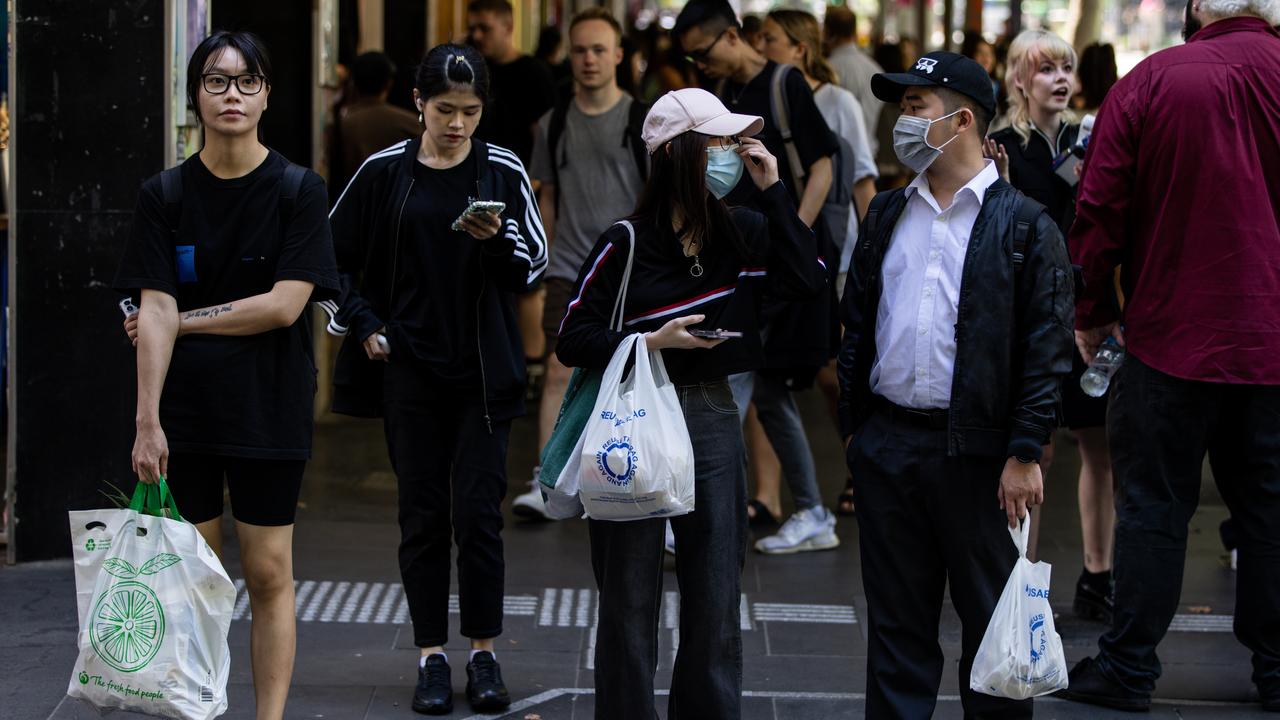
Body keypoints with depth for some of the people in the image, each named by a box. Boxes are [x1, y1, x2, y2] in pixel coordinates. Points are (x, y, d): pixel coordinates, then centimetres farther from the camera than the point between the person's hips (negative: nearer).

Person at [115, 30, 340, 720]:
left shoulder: (299, 191, -2)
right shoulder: (164, 195, 3)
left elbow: (284, 305, -10)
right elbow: (154, 313, -4)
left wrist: (183, 320, -6)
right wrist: (147, 421, -10)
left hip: (269, 411, -1)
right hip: (184, 412, 1)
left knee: (268, 576, 2)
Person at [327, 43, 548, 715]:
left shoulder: (503, 172, 0)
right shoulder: (385, 172, 1)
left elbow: (533, 264, 0)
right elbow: (334, 257, 10)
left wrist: (497, 239, -19)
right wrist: (365, 326, 0)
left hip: (483, 372, -1)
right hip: (409, 369, 1)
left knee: (478, 513, -4)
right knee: (423, 515, 5)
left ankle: (484, 653, 9)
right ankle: (432, 657, 13)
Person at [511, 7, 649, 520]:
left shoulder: (644, 121, -1)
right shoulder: (554, 125, 7)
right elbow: (548, 198, 14)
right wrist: (552, 260, 9)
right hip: (569, 268, 2)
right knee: (560, 369, -9)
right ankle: (546, 483, -11)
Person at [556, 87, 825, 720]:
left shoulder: (742, 233, 5)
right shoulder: (627, 244, -8)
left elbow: (808, 281, -6)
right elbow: (573, 340, -6)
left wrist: (772, 191, -6)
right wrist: (652, 342, -19)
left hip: (712, 417, 4)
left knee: (716, 595, 7)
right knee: (630, 598, 4)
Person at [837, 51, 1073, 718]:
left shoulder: (1024, 225, -5)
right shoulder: (887, 214, 11)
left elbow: (1047, 348, -8)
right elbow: (857, 325, 15)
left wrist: (1025, 452, -12)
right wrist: (853, 425, 10)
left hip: (977, 452, -5)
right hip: (886, 446, 5)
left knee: (991, 620, 4)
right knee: (896, 619, 11)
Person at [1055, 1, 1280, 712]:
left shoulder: (1151, 81, -8)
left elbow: (1099, 212, -6)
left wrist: (1091, 314, 5)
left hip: (1172, 335, -2)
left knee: (1153, 507, 5)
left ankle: (1128, 668, 10)